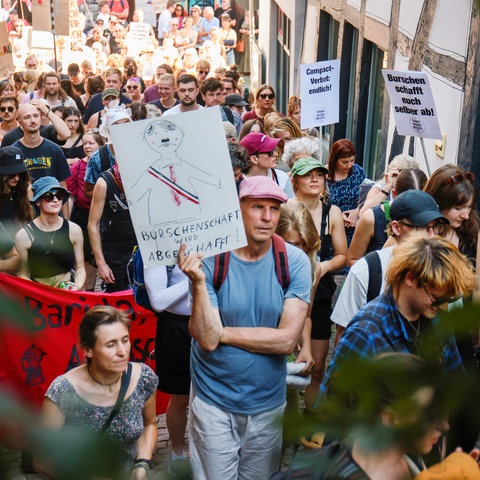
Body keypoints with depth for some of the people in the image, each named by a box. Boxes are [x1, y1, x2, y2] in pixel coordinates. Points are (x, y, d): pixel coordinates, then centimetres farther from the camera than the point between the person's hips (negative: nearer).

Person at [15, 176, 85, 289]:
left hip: (70, 290, 1)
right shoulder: (23, 235, -4)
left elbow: (80, 268, 8)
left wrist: (77, 287, -11)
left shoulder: (74, 230, 3)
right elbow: (23, 275, -2)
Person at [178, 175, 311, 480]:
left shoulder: (295, 261, -10)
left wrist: (224, 332, -15)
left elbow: (287, 340, -16)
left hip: (268, 403, 2)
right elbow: (207, 339, -19)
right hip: (214, 402, -2)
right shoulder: (210, 259, -13)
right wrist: (198, 282, -31)